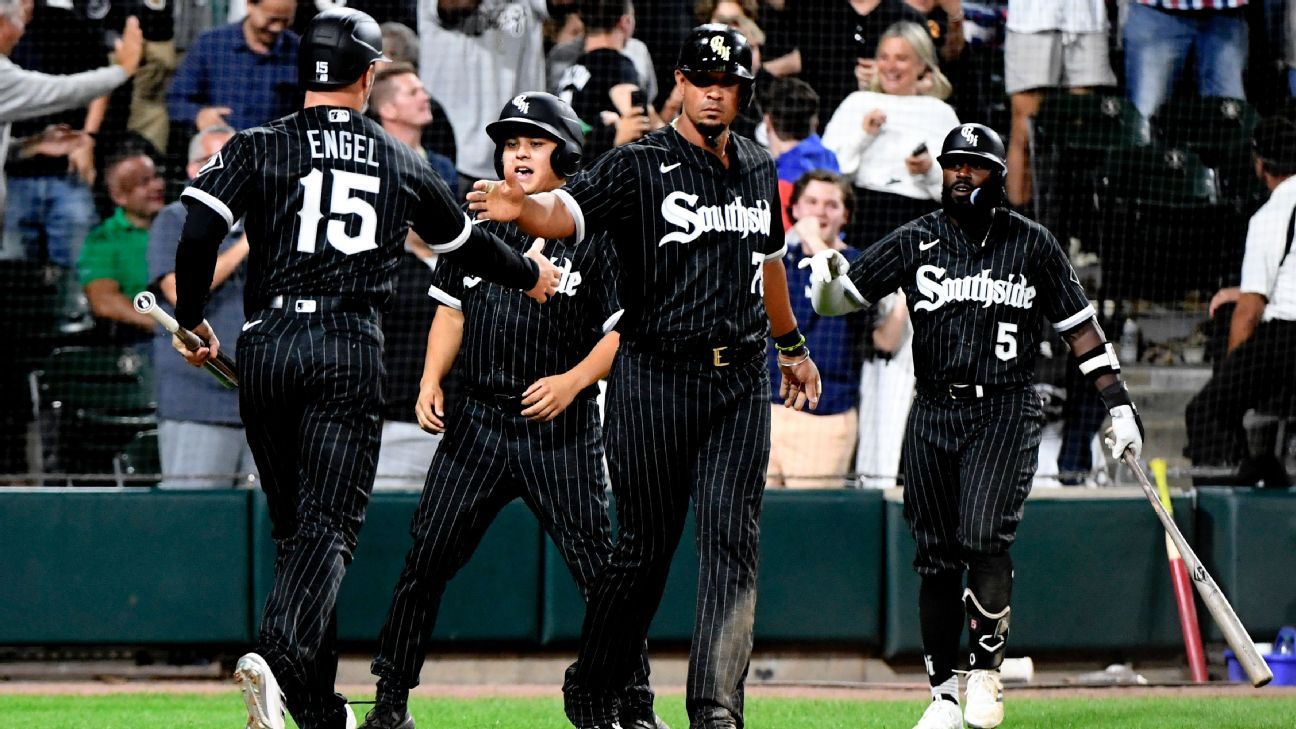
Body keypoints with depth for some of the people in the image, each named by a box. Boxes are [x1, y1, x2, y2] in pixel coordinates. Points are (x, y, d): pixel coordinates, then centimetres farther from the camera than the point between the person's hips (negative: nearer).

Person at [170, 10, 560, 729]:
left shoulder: (259, 148, 4)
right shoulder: (402, 164, 11)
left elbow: (197, 235, -9)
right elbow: (466, 243, 25)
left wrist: (190, 321, 6)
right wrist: (531, 275, 45)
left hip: (266, 346, 1)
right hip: (349, 348, -1)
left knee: (295, 527, 12)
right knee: (328, 526, -7)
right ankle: (277, 657, -33)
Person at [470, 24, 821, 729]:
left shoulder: (758, 169, 13)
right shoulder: (640, 164, -6)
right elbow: (570, 209, -23)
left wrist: (791, 345, 39)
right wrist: (524, 208, -45)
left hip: (740, 379, 4)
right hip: (655, 374, -4)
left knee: (732, 541, -7)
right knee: (646, 541, 2)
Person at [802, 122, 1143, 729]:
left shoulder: (1032, 244, 5)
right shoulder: (915, 241, 7)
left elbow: (1079, 326, 10)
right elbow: (839, 298, 3)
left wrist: (1118, 404, 6)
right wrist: (829, 276, -21)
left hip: (1006, 411, -2)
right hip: (933, 414, 2)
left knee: (983, 537, -19)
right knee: (937, 556, 3)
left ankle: (987, 674, -5)